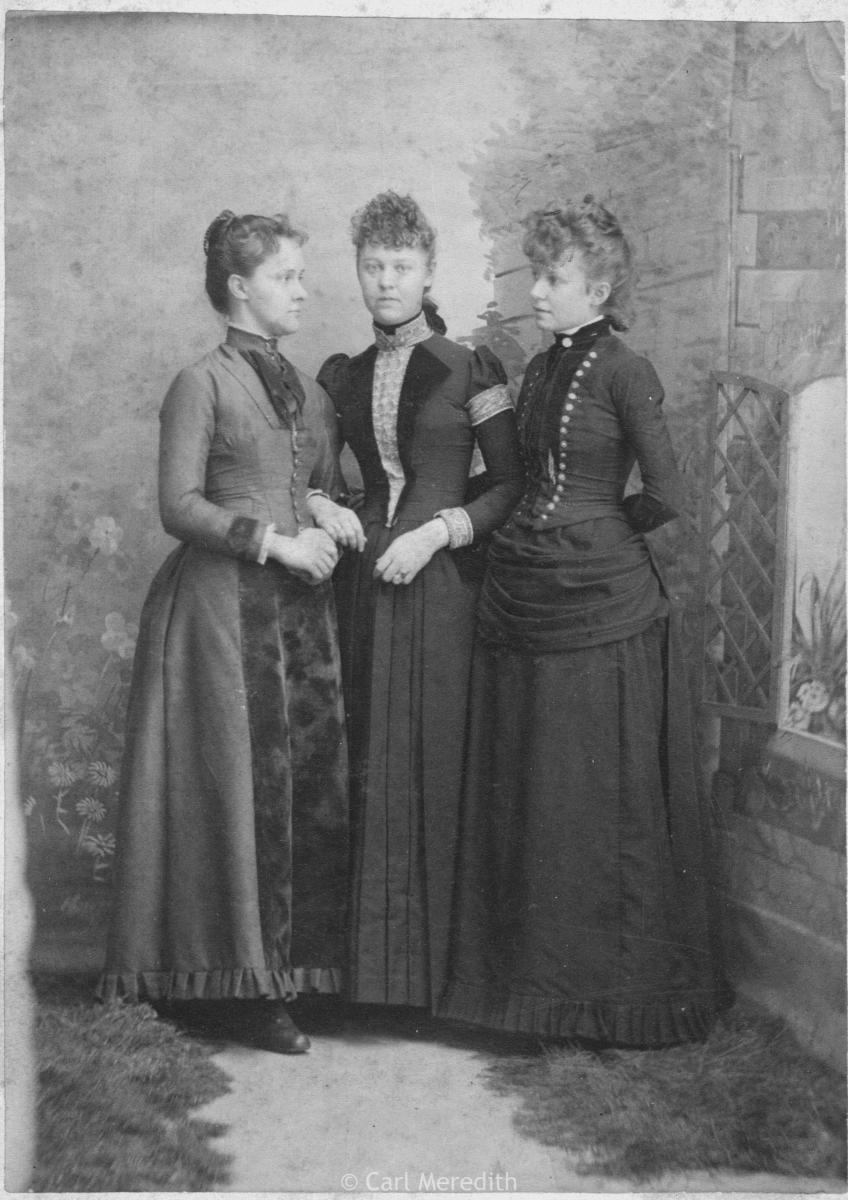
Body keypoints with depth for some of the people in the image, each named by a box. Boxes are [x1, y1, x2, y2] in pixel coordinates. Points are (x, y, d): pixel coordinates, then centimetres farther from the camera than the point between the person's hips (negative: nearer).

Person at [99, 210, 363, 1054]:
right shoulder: (202, 384, -3)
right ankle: (238, 982, 6)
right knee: (241, 783, -5)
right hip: (221, 602, -6)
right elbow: (179, 506, -9)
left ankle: (291, 964, 14)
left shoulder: (307, 393, 16)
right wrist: (271, 538, -16)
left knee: (311, 780, 3)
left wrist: (325, 508, 1)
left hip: (299, 602, 6)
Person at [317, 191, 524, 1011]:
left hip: (445, 581, -3)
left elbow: (511, 485, -1)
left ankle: (437, 958, 11)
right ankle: (371, 958, 15)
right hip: (363, 581, 3)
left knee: (437, 760, -2)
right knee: (368, 763, 3)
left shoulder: (470, 369, 1)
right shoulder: (342, 378, 12)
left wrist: (438, 530, -12)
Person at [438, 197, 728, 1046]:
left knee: (602, 798, 1)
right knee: (522, 797, 11)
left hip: (601, 606, -7)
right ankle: (533, 973, 25)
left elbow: (666, 494, -12)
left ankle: (619, 988, 17)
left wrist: (597, 529, 2)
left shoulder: (623, 373, -9)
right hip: (520, 602, 7)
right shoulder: (540, 371, 13)